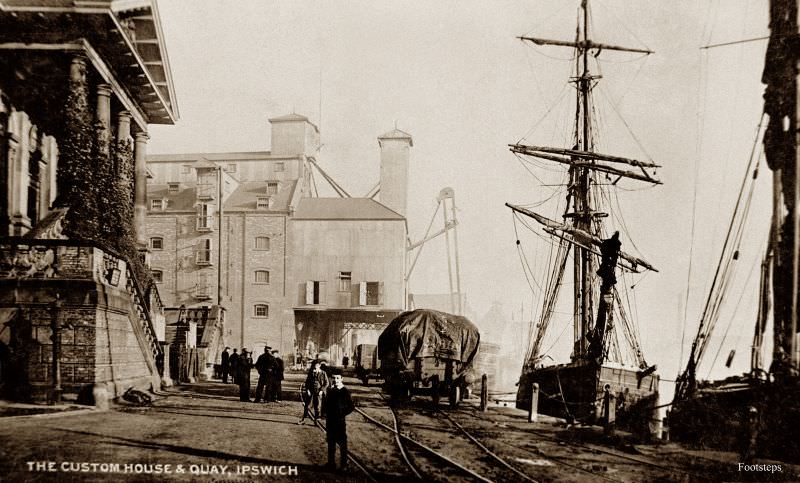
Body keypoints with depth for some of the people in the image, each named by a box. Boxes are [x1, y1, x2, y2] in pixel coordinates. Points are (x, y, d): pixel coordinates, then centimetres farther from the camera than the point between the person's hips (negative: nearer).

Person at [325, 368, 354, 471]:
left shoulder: (345, 391, -10)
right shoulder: (330, 390, 5)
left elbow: (351, 407, -8)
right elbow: (326, 404, 12)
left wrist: (342, 414, -11)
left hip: (340, 422, -5)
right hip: (330, 421, 5)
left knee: (342, 444, 2)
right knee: (331, 443, 15)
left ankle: (343, 465, 11)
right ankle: (331, 463, 26)